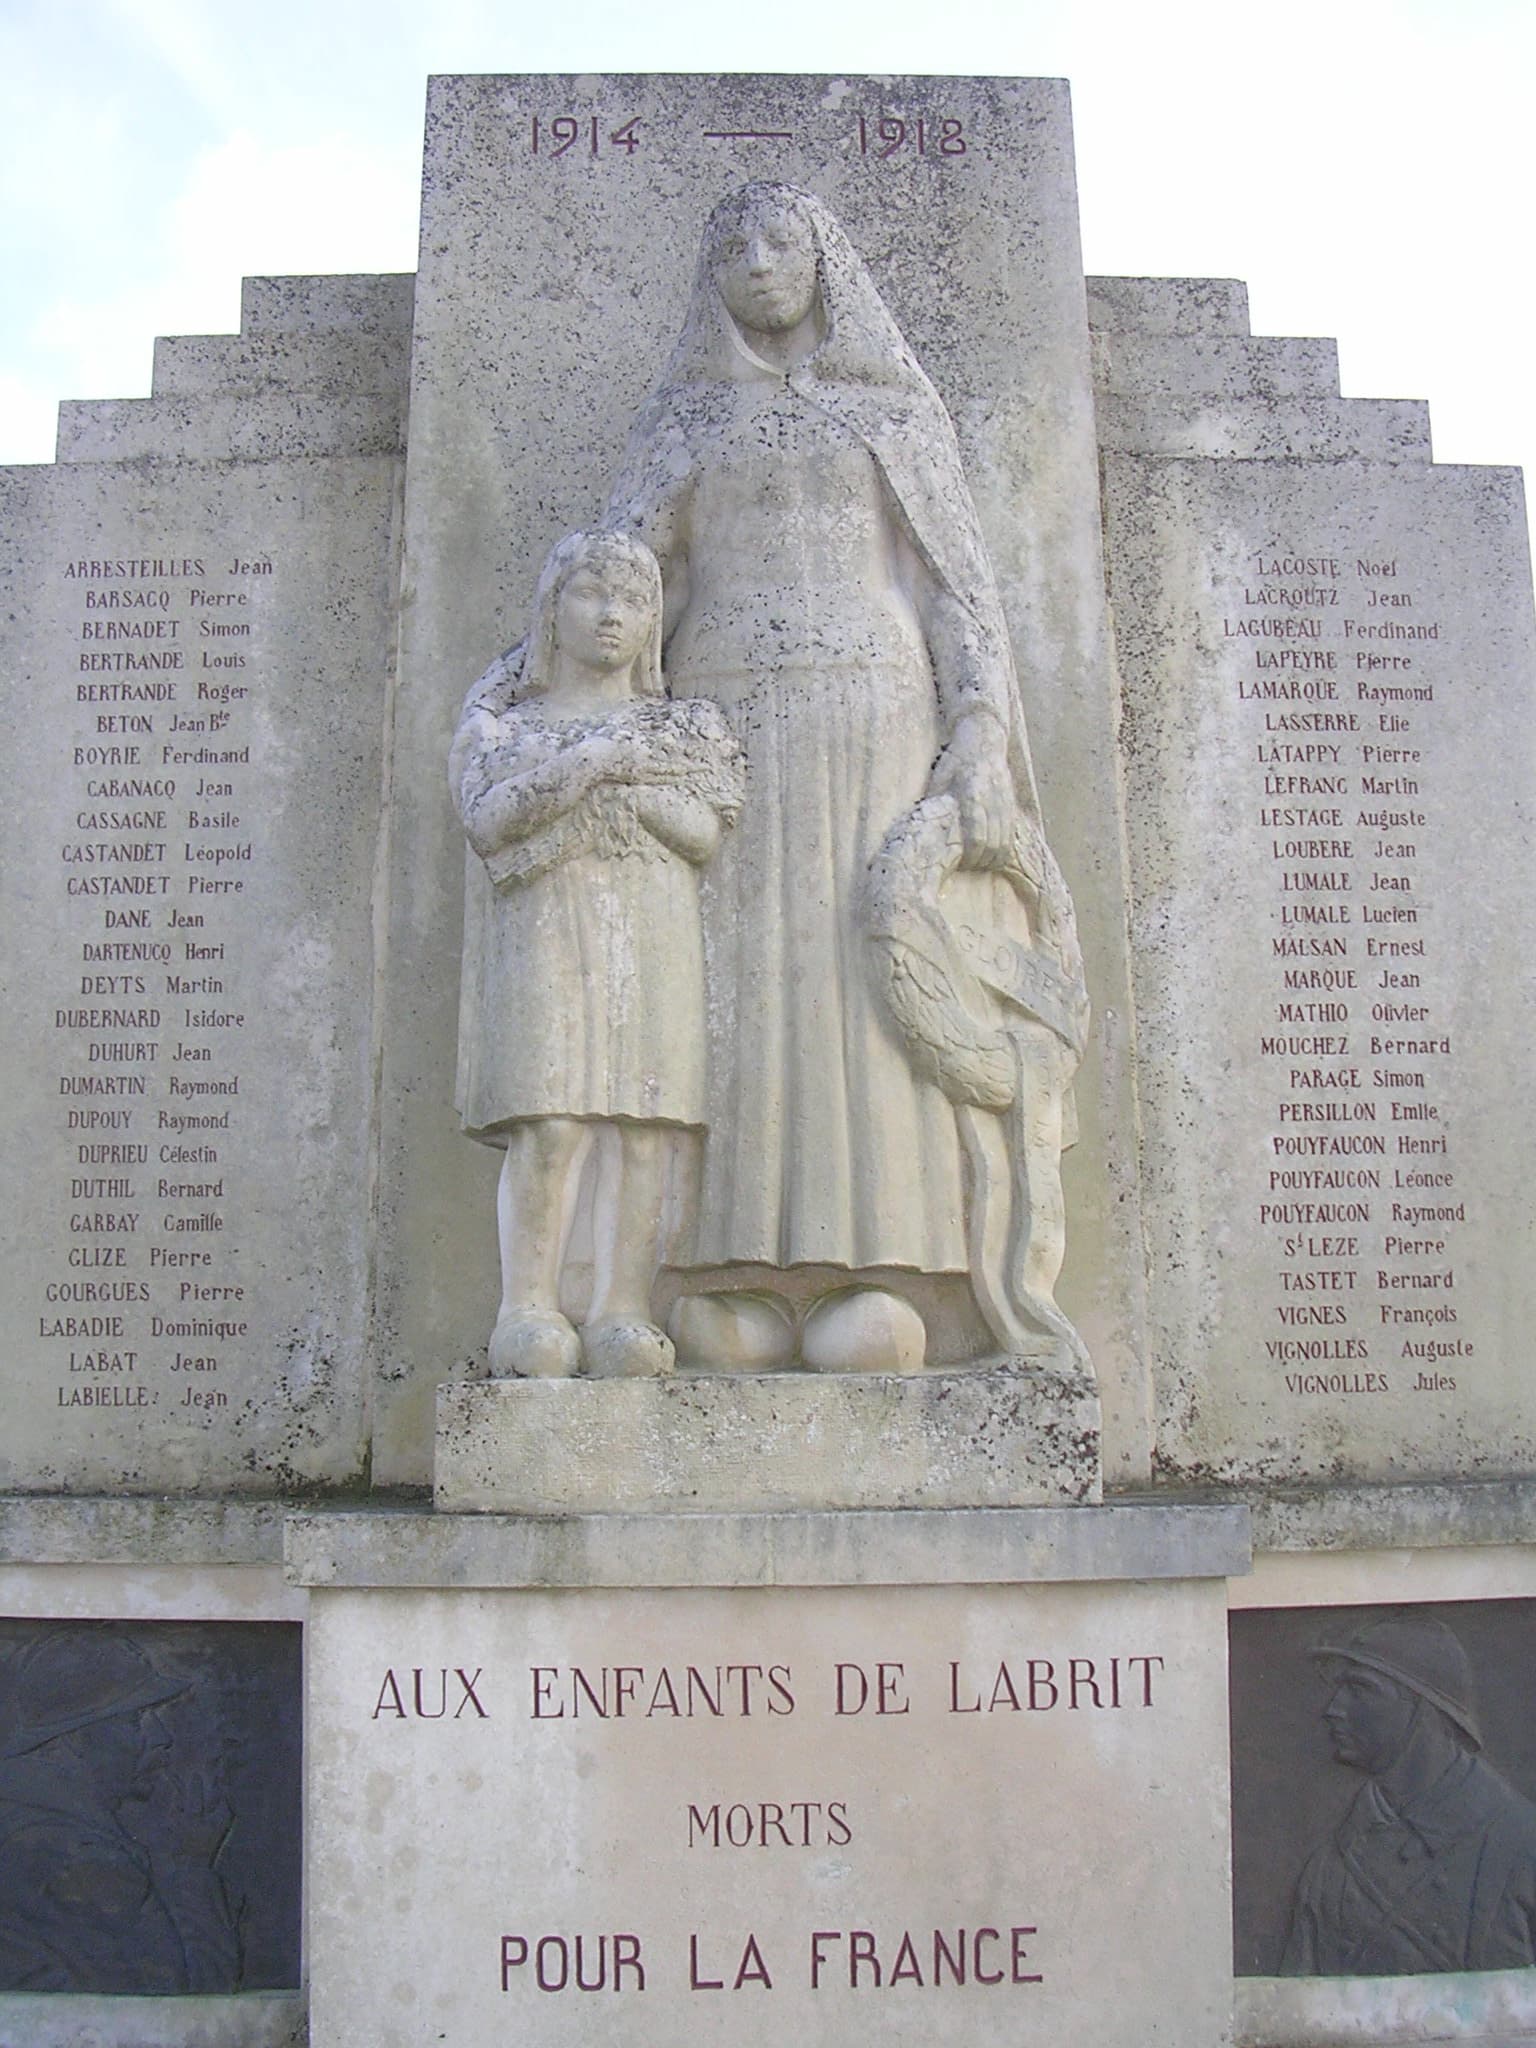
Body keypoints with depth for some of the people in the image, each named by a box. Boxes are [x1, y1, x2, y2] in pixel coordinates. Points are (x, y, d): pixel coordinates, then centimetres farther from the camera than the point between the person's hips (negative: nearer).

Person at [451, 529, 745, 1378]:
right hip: (543, 933, -1)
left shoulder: (678, 727, 20)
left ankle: (622, 1312, -7)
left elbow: (705, 831, 5)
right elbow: (487, 819, -3)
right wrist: (598, 758, -4)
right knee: (549, 1122, -15)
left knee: (645, 1123, -9)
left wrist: (630, 782, -3)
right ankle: (529, 1311, -10)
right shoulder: (502, 720, 17)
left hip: (656, 934, 2)